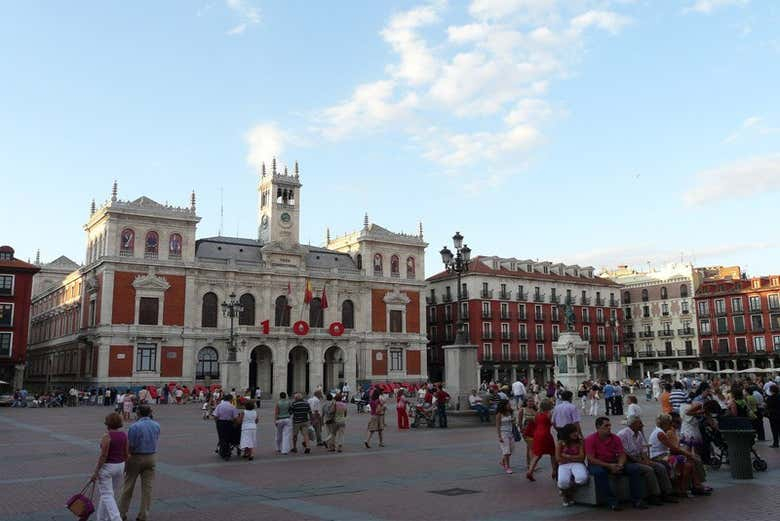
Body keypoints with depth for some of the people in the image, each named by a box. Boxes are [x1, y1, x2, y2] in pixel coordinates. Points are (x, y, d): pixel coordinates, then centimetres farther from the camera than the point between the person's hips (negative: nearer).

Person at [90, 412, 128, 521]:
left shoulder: (107, 436, -17)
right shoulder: (124, 435, 1)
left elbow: (103, 456, -19)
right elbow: (126, 453, 6)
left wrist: (95, 472, -14)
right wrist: (123, 466, 18)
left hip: (106, 467, -7)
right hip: (120, 466, 7)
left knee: (107, 496, -3)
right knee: (111, 493, 18)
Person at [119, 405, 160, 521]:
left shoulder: (134, 426, -17)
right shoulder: (157, 425, -1)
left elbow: (130, 447, -15)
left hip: (136, 458, -4)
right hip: (151, 458, 4)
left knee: (128, 486, 12)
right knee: (147, 487, 7)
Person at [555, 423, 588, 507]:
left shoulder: (579, 442, 2)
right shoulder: (560, 443, 0)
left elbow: (582, 457, -4)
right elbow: (558, 458, -4)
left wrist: (567, 456, -8)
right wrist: (574, 458, -3)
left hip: (577, 464, 1)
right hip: (564, 465, -1)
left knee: (583, 478, -35)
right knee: (563, 482, -34)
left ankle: (568, 488, 0)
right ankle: (567, 496, 6)